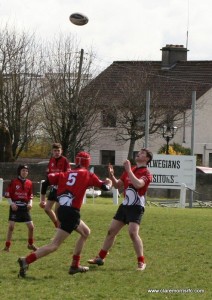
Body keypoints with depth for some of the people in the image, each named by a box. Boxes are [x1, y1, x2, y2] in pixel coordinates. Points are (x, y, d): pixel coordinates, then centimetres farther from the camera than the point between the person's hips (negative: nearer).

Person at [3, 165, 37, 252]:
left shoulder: (29, 183, 6)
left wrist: (30, 203, -1)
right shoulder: (14, 182, -5)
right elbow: (7, 195, -3)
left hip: (25, 207, 4)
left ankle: (30, 244, 22)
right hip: (15, 207, -4)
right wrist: (11, 204, -14)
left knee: (31, 226, 1)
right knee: (11, 226, -11)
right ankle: (7, 246, -1)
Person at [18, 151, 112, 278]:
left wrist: (43, 196, 20)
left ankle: (75, 266, 27)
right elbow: (104, 187, 5)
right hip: (72, 213, -8)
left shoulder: (66, 174, 13)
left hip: (62, 210, 8)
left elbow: (47, 181, 7)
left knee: (86, 232, 28)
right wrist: (109, 183, 27)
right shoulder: (87, 175, 1)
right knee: (55, 245, -10)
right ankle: (26, 261, -23)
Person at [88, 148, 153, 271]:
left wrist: (129, 170, -25)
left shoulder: (146, 173, -8)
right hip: (125, 205, 8)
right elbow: (118, 185, 19)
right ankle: (101, 257, 22)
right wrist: (112, 175, 0)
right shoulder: (129, 170, 15)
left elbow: (138, 184, -28)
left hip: (136, 207, -8)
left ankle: (141, 262, -16)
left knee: (133, 232, -22)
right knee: (111, 231, 11)